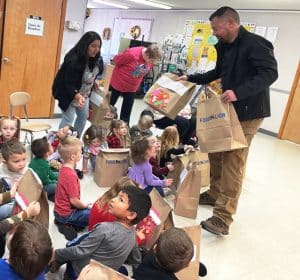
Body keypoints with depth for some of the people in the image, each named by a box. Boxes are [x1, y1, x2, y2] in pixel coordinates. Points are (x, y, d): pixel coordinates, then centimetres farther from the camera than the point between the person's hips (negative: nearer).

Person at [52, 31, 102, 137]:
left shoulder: (93, 58, -9)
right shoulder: (73, 60, -32)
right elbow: (68, 83, -33)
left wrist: (93, 83, 21)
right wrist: (77, 96, -46)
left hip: (84, 94, 8)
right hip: (69, 94, -8)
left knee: (83, 117, 16)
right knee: (68, 119, -6)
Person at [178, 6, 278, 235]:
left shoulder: (254, 44, -15)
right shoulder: (225, 46, 13)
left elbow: (270, 73, -25)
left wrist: (239, 92, -36)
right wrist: (192, 78, 20)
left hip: (247, 114, -9)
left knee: (233, 163, -11)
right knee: (216, 153, 15)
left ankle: (223, 217, -7)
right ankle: (215, 194, 33)